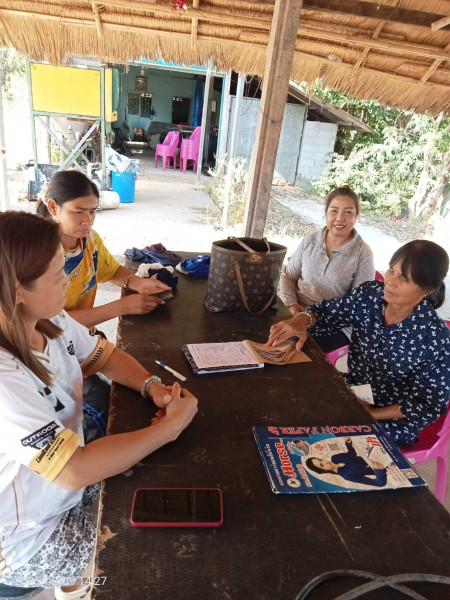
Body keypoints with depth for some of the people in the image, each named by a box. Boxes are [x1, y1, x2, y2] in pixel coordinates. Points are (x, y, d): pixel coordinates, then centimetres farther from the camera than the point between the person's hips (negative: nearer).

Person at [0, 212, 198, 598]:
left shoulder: (50, 321, -11)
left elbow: (105, 356, 3)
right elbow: (73, 471, -35)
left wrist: (152, 385, -16)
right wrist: (170, 427, -27)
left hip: (65, 486, 7)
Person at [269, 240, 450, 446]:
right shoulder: (370, 294, -12)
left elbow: (431, 404, -15)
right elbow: (326, 312, -2)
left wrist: (370, 414, -19)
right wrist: (301, 321, -26)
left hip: (393, 424, -4)